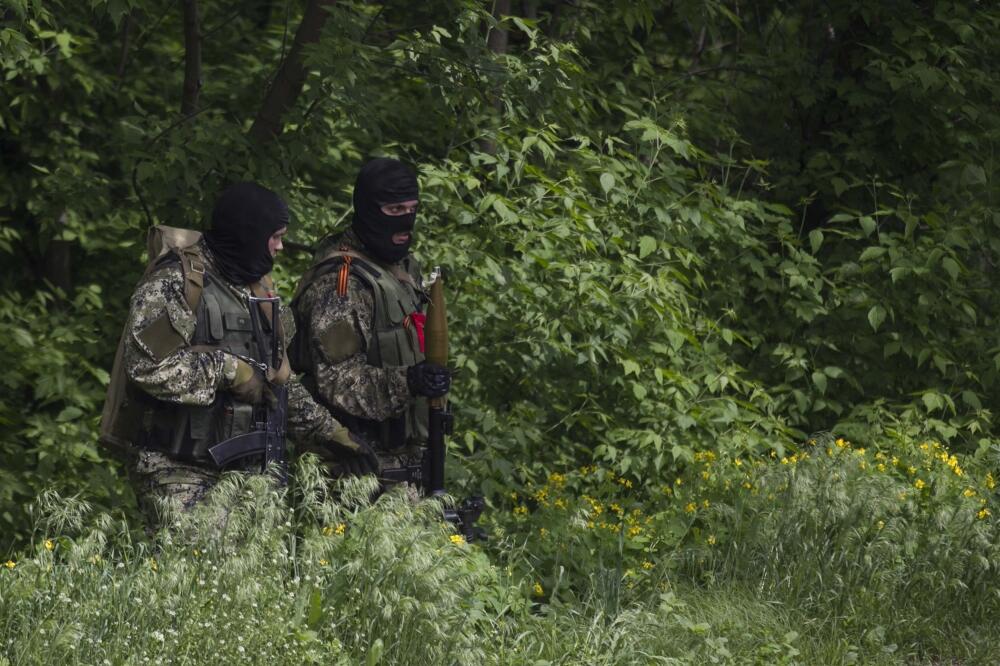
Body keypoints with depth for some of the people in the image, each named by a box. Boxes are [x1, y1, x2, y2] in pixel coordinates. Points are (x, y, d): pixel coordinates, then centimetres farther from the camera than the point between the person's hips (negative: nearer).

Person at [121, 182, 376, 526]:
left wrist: (329, 431, 18)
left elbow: (279, 379, 25)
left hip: (244, 469, 7)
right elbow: (144, 363, -20)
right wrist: (227, 370, -17)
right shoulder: (174, 281, -9)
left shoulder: (260, 289, 18)